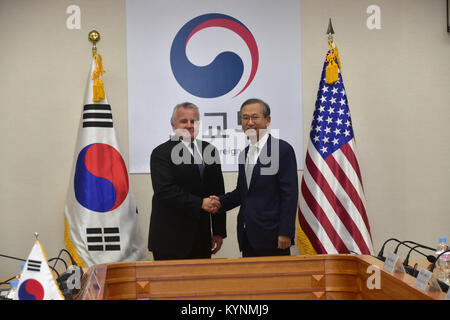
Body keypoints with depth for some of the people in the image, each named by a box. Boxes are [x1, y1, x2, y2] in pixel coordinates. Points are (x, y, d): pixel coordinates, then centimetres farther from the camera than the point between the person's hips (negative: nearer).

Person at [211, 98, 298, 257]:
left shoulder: (282, 149, -7)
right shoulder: (244, 154, 16)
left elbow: (290, 194, -12)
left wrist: (285, 233, -16)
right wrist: (221, 201, 2)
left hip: (271, 237, -7)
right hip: (248, 237, 7)